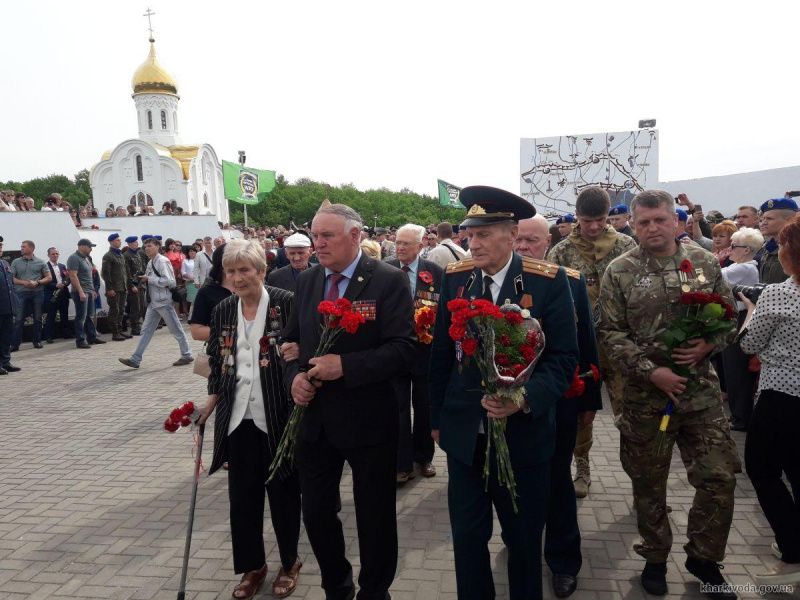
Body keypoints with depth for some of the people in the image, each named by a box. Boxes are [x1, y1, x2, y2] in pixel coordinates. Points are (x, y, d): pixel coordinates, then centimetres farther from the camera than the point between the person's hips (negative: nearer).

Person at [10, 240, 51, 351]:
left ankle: (37, 341, 16)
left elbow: (48, 278, 5)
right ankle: (15, 344, -1)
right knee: (19, 319, -3)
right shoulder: (16, 262, 9)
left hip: (37, 293, 0)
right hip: (21, 293, 0)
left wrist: (37, 282, -11)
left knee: (37, 318, 6)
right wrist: (23, 282, -12)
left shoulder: (40, 262, 6)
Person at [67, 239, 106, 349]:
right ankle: (80, 340, -1)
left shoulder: (86, 258, 17)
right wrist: (81, 292, -23)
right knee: (81, 317, -6)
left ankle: (92, 337, 21)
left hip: (89, 291, 9)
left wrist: (92, 290, 21)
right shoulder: (74, 258, -12)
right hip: (80, 292, -9)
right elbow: (73, 276, -19)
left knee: (90, 316, 13)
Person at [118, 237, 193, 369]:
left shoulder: (162, 261, -13)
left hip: (164, 301, -9)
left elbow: (168, 280, -23)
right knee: (146, 330, 9)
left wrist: (149, 279, -18)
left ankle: (187, 356, 15)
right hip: (153, 302, 9)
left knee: (176, 330, 2)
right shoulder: (150, 263, 13)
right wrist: (143, 280, 1)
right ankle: (135, 359, 11)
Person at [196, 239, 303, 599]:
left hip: (280, 416, -4)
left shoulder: (286, 303, -10)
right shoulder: (222, 312, 6)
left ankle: (289, 563, 31)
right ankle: (251, 566, 32)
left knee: (283, 492, 10)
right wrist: (211, 402, 6)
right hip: (238, 418, 5)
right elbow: (217, 363, 15)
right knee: (242, 495, 12)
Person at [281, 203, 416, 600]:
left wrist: (346, 365, -27)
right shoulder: (306, 281, 6)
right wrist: (294, 376, -8)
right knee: (316, 513, 17)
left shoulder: (389, 281, -12)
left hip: (368, 419, -5)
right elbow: (291, 340, 12)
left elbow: (403, 350, -18)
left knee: (375, 516, 13)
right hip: (315, 419, 5)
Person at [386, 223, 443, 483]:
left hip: (426, 348, 0)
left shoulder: (435, 272, -5)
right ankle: (403, 464, 16)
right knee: (398, 408, 6)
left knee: (424, 406, 14)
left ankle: (424, 457, 32)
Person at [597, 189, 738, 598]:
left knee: (719, 479, 5)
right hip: (645, 395, -2)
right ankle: (654, 558, 33)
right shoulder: (619, 272, -4)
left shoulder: (705, 262, 4)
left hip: (703, 392, 2)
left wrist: (708, 345, -11)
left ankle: (703, 558, 29)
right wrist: (651, 371, -16)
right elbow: (610, 332, -7)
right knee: (648, 484, 11)